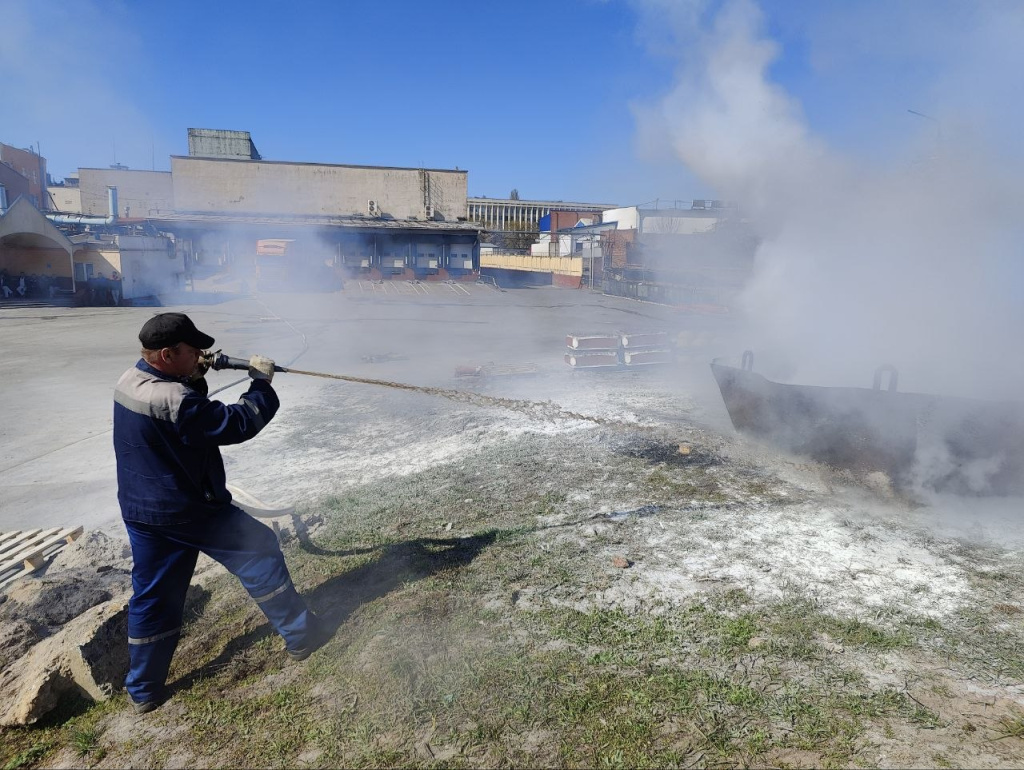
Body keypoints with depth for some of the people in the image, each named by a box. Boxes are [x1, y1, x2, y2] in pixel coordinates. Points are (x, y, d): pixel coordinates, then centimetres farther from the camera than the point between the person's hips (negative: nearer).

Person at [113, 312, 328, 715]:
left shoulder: (131, 380, 0)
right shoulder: (172, 402, -29)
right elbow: (238, 424, -25)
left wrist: (195, 378, 0)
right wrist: (261, 381, -13)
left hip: (139, 512, 9)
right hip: (186, 511, -8)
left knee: (151, 596, 17)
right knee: (259, 550, 7)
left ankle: (143, 691, 30)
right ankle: (299, 636, 17)